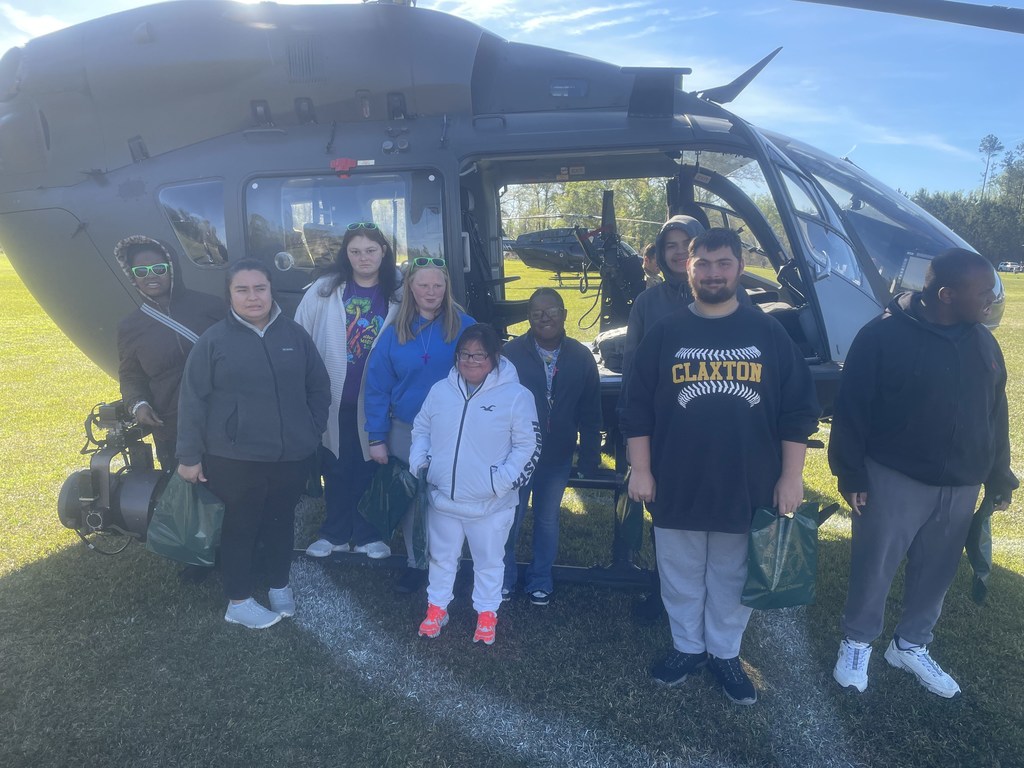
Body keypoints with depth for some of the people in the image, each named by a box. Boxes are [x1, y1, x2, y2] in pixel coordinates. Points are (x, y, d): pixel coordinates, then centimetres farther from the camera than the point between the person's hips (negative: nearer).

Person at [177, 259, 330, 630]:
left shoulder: (294, 334, 1)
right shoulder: (214, 340, -7)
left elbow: (318, 386, 9)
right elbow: (192, 401, -6)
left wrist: (314, 432, 4)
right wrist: (189, 456, -6)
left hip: (291, 456, 3)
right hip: (235, 459, -3)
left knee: (282, 522, 17)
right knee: (241, 526, 10)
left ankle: (280, 585, 37)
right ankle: (238, 602, 26)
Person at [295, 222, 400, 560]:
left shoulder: (396, 294, -1)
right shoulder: (325, 289, -2)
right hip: (333, 395, 0)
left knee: (369, 467, 11)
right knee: (335, 468, 12)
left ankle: (367, 534, 26)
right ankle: (335, 533, 28)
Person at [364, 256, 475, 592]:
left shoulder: (465, 327, -7)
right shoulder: (394, 332, -3)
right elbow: (377, 387, -1)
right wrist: (377, 437, -4)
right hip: (406, 432, 2)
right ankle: (416, 563, 34)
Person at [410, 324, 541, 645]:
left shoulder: (515, 395, -12)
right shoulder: (440, 390, 2)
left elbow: (528, 445, -10)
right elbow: (421, 428, 15)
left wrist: (503, 481, -18)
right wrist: (418, 463, 1)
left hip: (490, 504, -3)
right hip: (443, 498, 4)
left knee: (489, 560, 15)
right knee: (441, 557, 20)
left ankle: (487, 613, 35)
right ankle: (436, 607, 40)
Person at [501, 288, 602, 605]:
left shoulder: (581, 358, -4)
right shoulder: (511, 353, -11)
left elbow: (590, 413, 1)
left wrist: (589, 456, 0)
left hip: (557, 457, 2)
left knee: (548, 520, 17)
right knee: (509, 519, 11)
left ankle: (540, 581, 36)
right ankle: (504, 578, 33)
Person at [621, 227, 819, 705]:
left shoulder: (768, 333, 0)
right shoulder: (665, 334, 0)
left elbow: (798, 411, 2)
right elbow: (637, 409, 1)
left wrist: (791, 476, -1)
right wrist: (640, 470, -3)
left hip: (748, 487, 0)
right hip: (676, 486, 0)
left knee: (732, 579, 15)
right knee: (681, 576, 15)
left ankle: (725, 654, 36)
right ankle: (687, 647, 36)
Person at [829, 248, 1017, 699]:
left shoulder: (983, 343, 5)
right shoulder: (884, 336, -14)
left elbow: (996, 416, 13)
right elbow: (851, 410, -12)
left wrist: (998, 479, 15)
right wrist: (851, 474, -13)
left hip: (960, 486, 6)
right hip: (894, 480, -5)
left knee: (936, 574, 16)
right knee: (874, 570, 6)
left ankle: (910, 646, 35)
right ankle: (857, 644, 27)